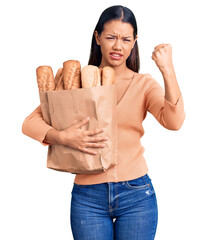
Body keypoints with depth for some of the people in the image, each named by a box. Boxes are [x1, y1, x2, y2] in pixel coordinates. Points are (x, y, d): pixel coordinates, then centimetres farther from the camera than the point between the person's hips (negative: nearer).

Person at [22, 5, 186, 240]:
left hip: (137, 194, 0)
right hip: (88, 196, 0)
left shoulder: (144, 84, 2)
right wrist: (62, 137, -20)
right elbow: (30, 123, -2)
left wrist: (167, 71, -25)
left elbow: (173, 122, -16)